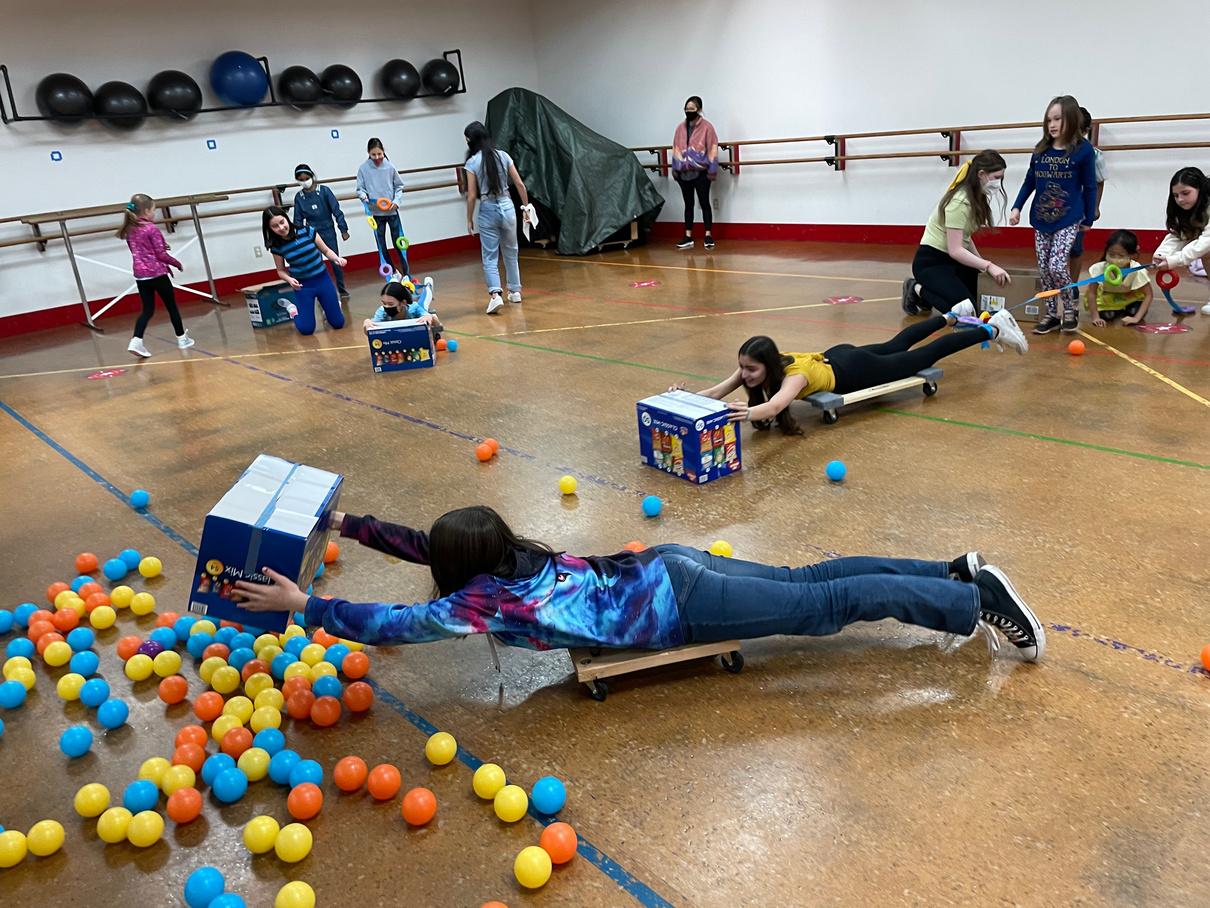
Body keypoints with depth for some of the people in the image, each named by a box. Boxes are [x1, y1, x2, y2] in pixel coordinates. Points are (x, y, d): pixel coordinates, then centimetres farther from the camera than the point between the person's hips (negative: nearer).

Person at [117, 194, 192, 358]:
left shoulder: (129, 230, 7)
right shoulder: (152, 229, -14)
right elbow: (161, 254, -12)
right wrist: (177, 264, 2)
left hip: (140, 275, 6)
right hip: (157, 273, -6)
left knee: (147, 310, 9)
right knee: (171, 307, 10)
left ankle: (136, 341, -9)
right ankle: (182, 338, 21)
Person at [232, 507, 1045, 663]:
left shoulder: (485, 598, -14)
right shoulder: (508, 554, 9)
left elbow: (393, 624, -18)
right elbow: (429, 543, 22)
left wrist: (303, 604, -10)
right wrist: (350, 524, 22)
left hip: (673, 607, -8)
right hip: (664, 572, 8)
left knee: (828, 605, -4)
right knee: (806, 582, 13)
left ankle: (980, 602, 3)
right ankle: (959, 575, 19)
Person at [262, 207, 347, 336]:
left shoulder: (307, 232, -11)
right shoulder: (276, 246, -9)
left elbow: (326, 250, 1)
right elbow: (281, 271, 3)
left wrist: (337, 258, -19)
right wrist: (289, 280, -18)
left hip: (323, 280, 1)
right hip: (302, 286, 0)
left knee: (338, 323, 5)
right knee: (306, 329, -2)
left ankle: (326, 307, 38)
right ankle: (294, 310, 29)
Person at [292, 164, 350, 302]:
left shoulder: (324, 191, -7)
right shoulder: (299, 197, 1)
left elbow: (336, 210, -6)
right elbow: (298, 220, 7)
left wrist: (343, 229, -8)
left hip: (328, 231, -2)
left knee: (335, 261, 2)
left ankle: (342, 290, 15)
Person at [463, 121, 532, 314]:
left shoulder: (472, 162, -7)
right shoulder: (503, 155, 3)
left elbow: (472, 195, -8)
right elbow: (520, 185, 3)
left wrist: (469, 220, 2)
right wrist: (526, 206, 13)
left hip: (487, 210, -3)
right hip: (507, 206, 3)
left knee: (490, 256, 0)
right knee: (511, 251, 18)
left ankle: (495, 294, -18)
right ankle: (515, 291, 26)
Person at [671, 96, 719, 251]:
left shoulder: (707, 127, -4)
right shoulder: (680, 128, 9)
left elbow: (712, 149, -6)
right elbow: (676, 149, 13)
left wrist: (712, 170, -11)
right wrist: (675, 169, 9)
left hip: (700, 172, -4)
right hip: (684, 173, 4)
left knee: (704, 203, 1)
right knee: (688, 204, 8)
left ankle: (709, 236, 6)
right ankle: (688, 238, 11)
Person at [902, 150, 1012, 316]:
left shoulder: (977, 198, 6)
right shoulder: (959, 202, -23)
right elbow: (955, 250, -28)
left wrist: (981, 262, 2)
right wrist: (988, 266, -33)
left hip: (953, 260, 9)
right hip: (931, 262, -9)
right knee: (966, 310, -22)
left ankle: (925, 291, 20)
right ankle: (917, 290, -1)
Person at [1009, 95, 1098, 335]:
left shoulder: (1083, 150, -8)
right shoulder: (1041, 150, 3)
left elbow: (1089, 187, -1)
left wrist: (1088, 219, 2)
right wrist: (1016, 208, 6)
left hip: (1068, 220, -4)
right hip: (1041, 219, 5)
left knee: (1057, 266, -16)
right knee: (1043, 269, 5)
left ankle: (1070, 310, 6)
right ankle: (1051, 315, 19)